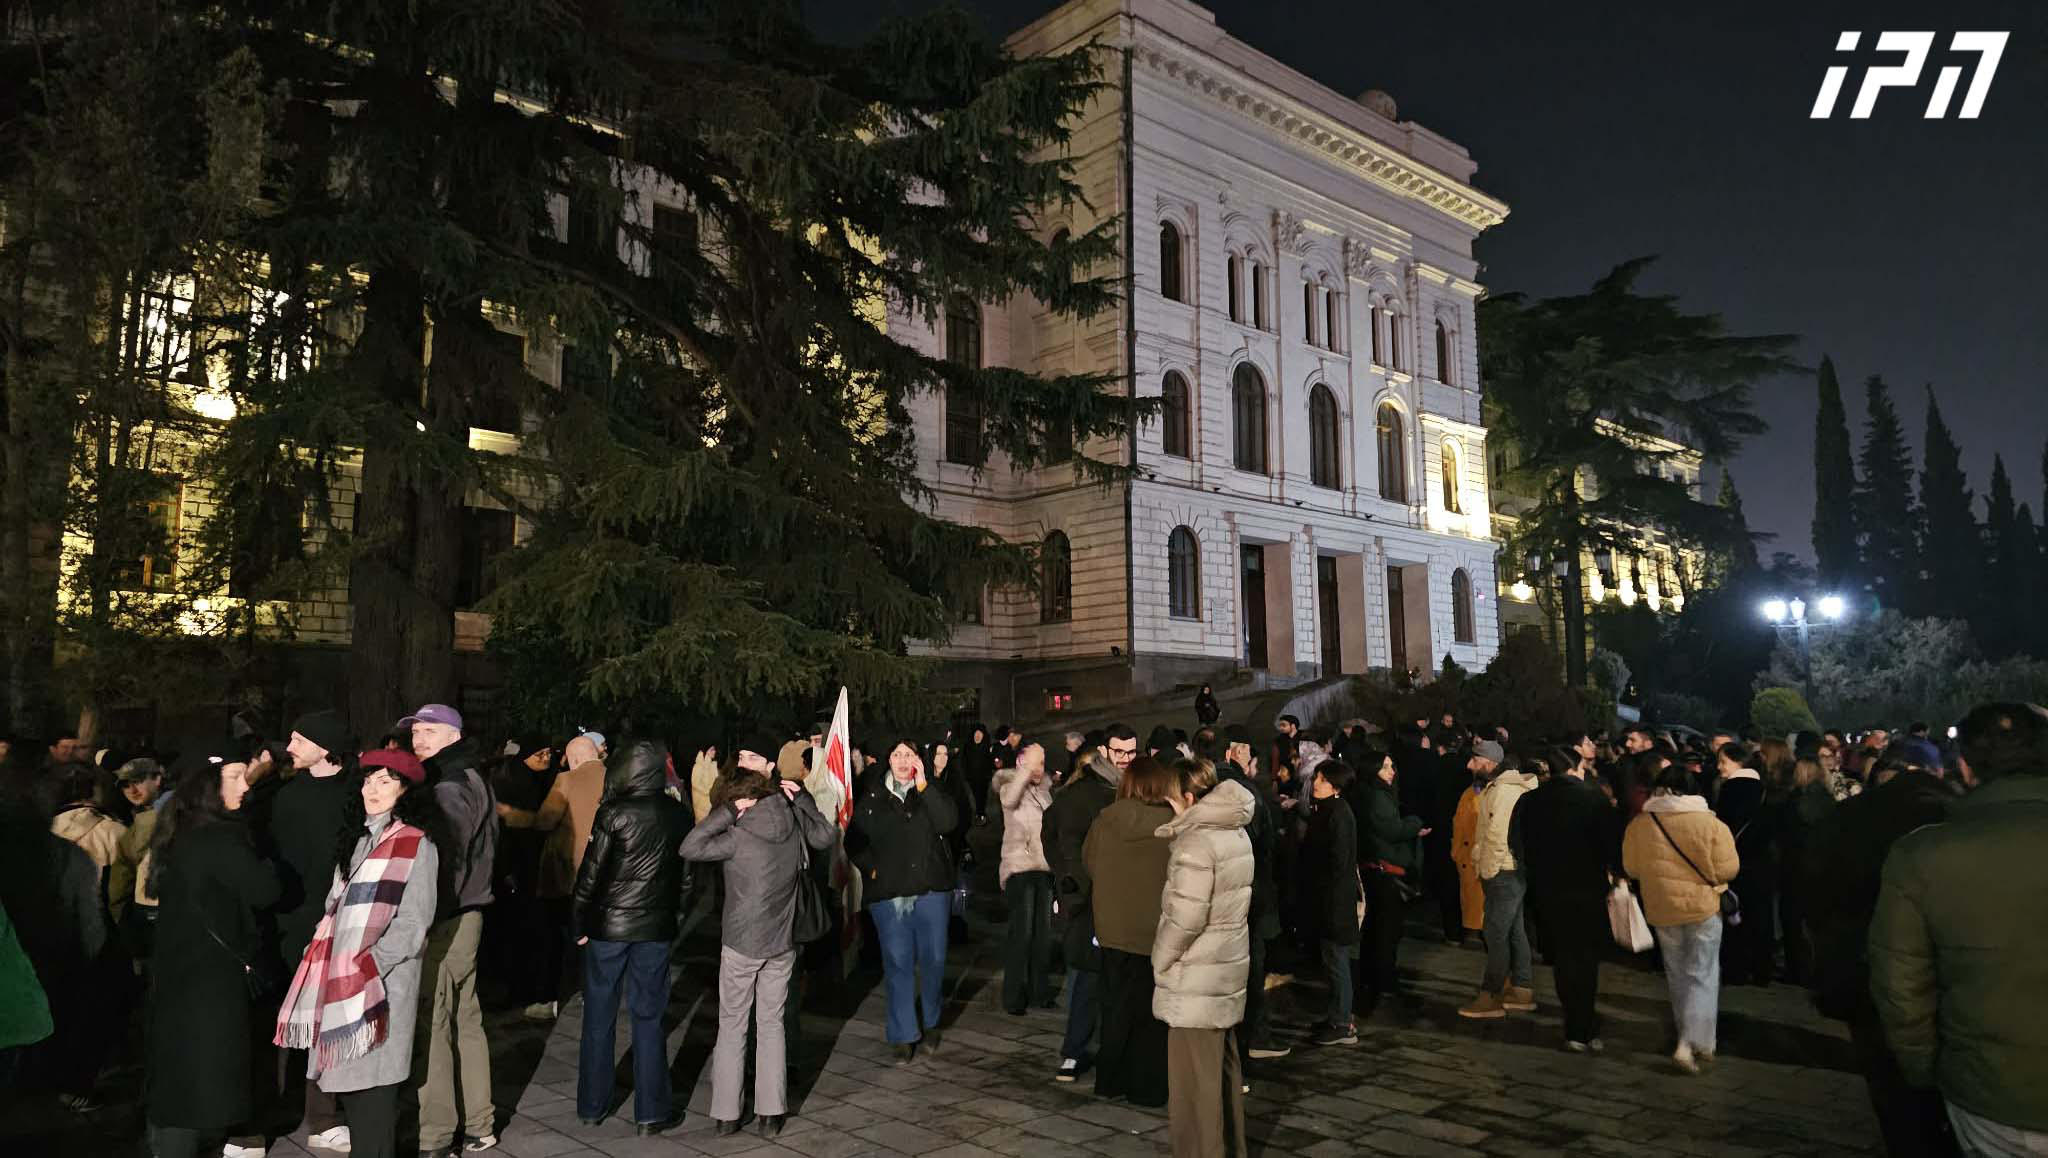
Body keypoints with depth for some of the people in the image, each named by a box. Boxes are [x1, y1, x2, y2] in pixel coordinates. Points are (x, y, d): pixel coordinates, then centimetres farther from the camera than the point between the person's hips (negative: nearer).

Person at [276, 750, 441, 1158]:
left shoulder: (416, 843, -8)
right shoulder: (356, 838, 17)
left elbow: (412, 921, -13)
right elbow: (337, 910, 21)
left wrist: (367, 967, -18)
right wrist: (330, 965, 10)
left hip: (382, 982, -7)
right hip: (341, 979, 7)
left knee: (370, 1080, -4)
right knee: (347, 1076, 11)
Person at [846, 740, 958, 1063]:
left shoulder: (930, 794, 6)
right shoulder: (873, 798, 7)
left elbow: (948, 822, -13)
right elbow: (853, 840, 10)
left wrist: (923, 786, -15)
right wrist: (871, 868, -3)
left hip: (931, 890, 0)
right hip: (889, 894, 0)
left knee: (933, 960, 7)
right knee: (897, 964, 0)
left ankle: (929, 1024, 27)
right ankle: (904, 1036, 8)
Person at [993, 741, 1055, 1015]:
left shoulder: (1045, 789, 12)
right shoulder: (1010, 783, -3)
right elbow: (1008, 799, -28)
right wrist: (1026, 767, -27)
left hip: (1045, 867, 6)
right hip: (1020, 866, -5)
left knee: (1044, 930, 9)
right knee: (1022, 930, -9)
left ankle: (1040, 990, 19)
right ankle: (1014, 995, 0)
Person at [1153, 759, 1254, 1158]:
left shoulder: (1195, 843, -20)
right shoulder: (1236, 833, 7)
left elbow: (1185, 918, -21)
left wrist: (1160, 962, -8)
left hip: (1196, 977, -9)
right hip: (1229, 964, 9)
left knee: (1194, 1076, 0)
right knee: (1224, 1065, 18)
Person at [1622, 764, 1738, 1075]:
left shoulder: (1638, 825, -6)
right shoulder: (1711, 823, -12)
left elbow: (1631, 868, 2)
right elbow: (1728, 868, -10)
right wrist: (1703, 873, 10)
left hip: (1661, 909, 2)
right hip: (1703, 908, -2)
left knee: (1678, 978, 17)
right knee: (1702, 978, 5)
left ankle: (1694, 1040, 27)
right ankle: (1689, 1045, -4)